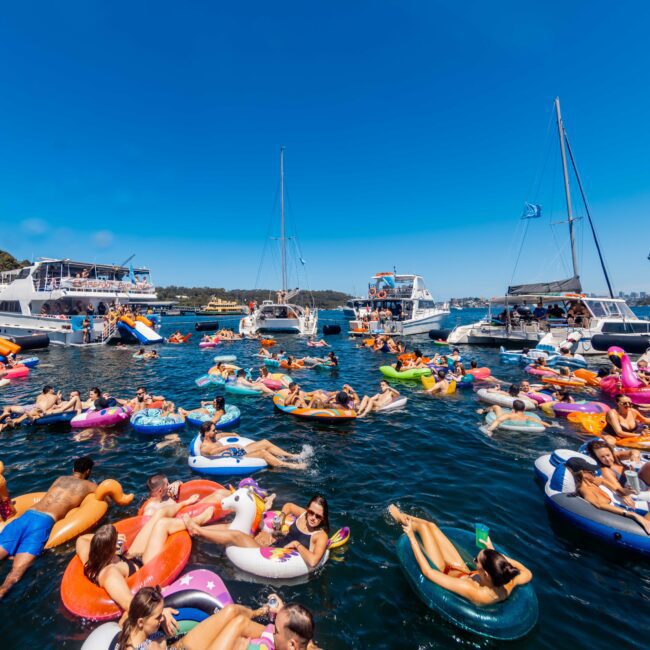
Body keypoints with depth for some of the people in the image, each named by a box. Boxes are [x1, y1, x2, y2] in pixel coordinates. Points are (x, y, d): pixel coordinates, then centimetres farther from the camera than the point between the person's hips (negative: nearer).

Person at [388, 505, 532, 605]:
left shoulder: (471, 591, -47)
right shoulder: (508, 583, -34)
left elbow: (428, 572, -41)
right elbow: (528, 574, -9)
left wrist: (411, 537, -33)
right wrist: (494, 551, -10)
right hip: (465, 573, 5)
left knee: (423, 527, 4)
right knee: (431, 525, 13)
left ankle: (401, 518, 39)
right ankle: (402, 517, 44)